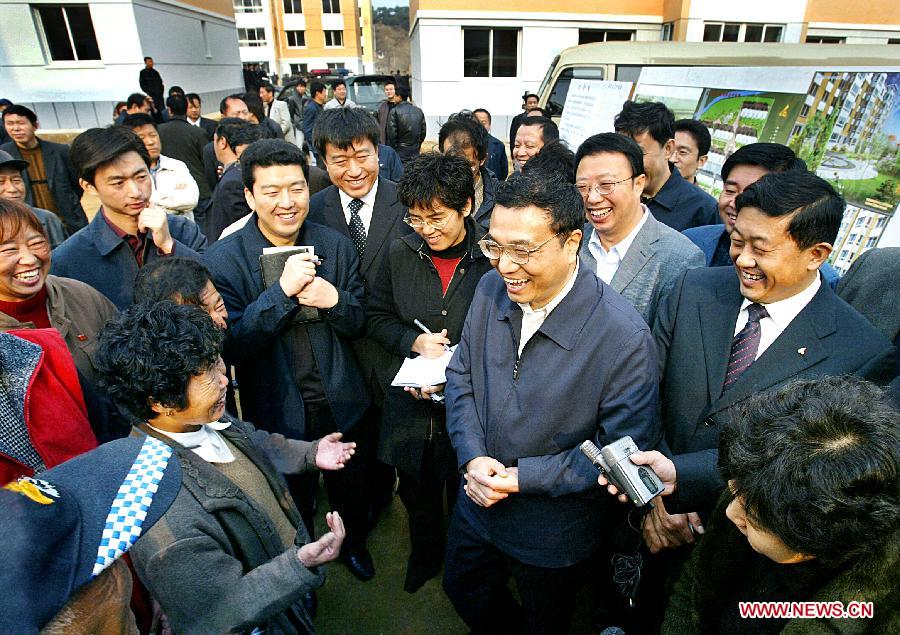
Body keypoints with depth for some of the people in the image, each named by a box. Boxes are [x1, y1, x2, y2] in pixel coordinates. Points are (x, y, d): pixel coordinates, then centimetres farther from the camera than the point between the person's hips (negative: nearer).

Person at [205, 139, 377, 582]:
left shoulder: (337, 246, -7)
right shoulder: (223, 259, -15)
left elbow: (359, 322, -2)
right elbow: (231, 346, -21)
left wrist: (333, 299, -24)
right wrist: (282, 291, -33)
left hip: (340, 402, 2)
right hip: (277, 410, -2)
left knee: (352, 488, 25)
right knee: (293, 502, 23)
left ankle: (354, 543, 57)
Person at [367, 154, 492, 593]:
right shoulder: (400, 253, -5)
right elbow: (378, 318, 5)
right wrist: (415, 341, -14)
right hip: (411, 403, 4)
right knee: (417, 494, 26)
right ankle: (425, 557, 57)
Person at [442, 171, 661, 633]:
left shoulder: (624, 337, -29)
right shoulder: (491, 289, -13)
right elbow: (461, 376, -2)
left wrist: (524, 477, -23)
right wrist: (472, 458, -16)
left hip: (553, 532, -4)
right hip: (478, 501, 5)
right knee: (463, 591, 30)